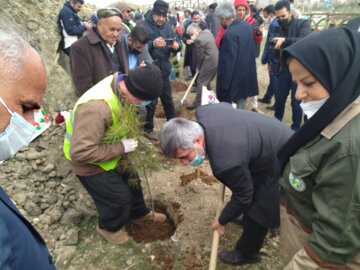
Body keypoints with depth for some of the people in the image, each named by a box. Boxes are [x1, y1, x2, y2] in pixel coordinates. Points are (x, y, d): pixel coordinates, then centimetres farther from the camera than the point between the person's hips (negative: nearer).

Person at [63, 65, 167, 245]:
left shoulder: (120, 83, -15)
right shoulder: (96, 107, -42)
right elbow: (80, 152, -40)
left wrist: (130, 139, -3)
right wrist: (121, 148, -32)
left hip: (110, 152, 8)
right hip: (89, 162, -7)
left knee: (132, 180, 21)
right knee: (120, 197, 4)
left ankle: (139, 213, 48)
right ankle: (109, 227, 37)